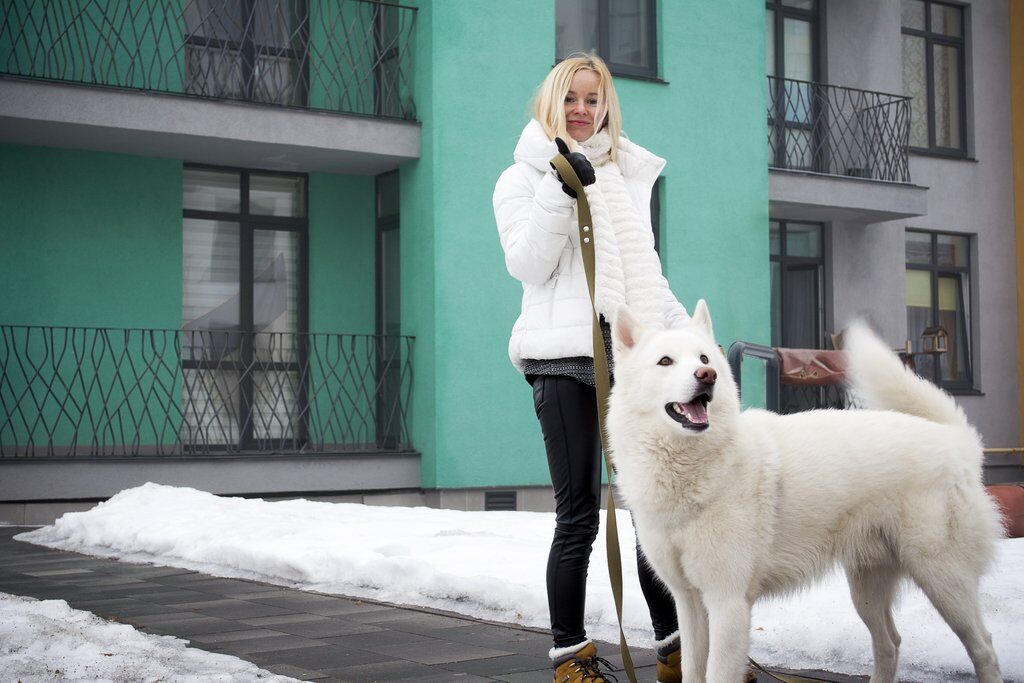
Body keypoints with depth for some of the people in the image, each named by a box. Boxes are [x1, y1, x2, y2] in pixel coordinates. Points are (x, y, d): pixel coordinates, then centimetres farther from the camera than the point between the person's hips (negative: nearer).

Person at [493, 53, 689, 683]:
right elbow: (527, 263, -6)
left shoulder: (630, 176, 22)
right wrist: (561, 191, -14)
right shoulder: (524, 177, 9)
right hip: (567, 354, -4)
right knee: (579, 514, -3)